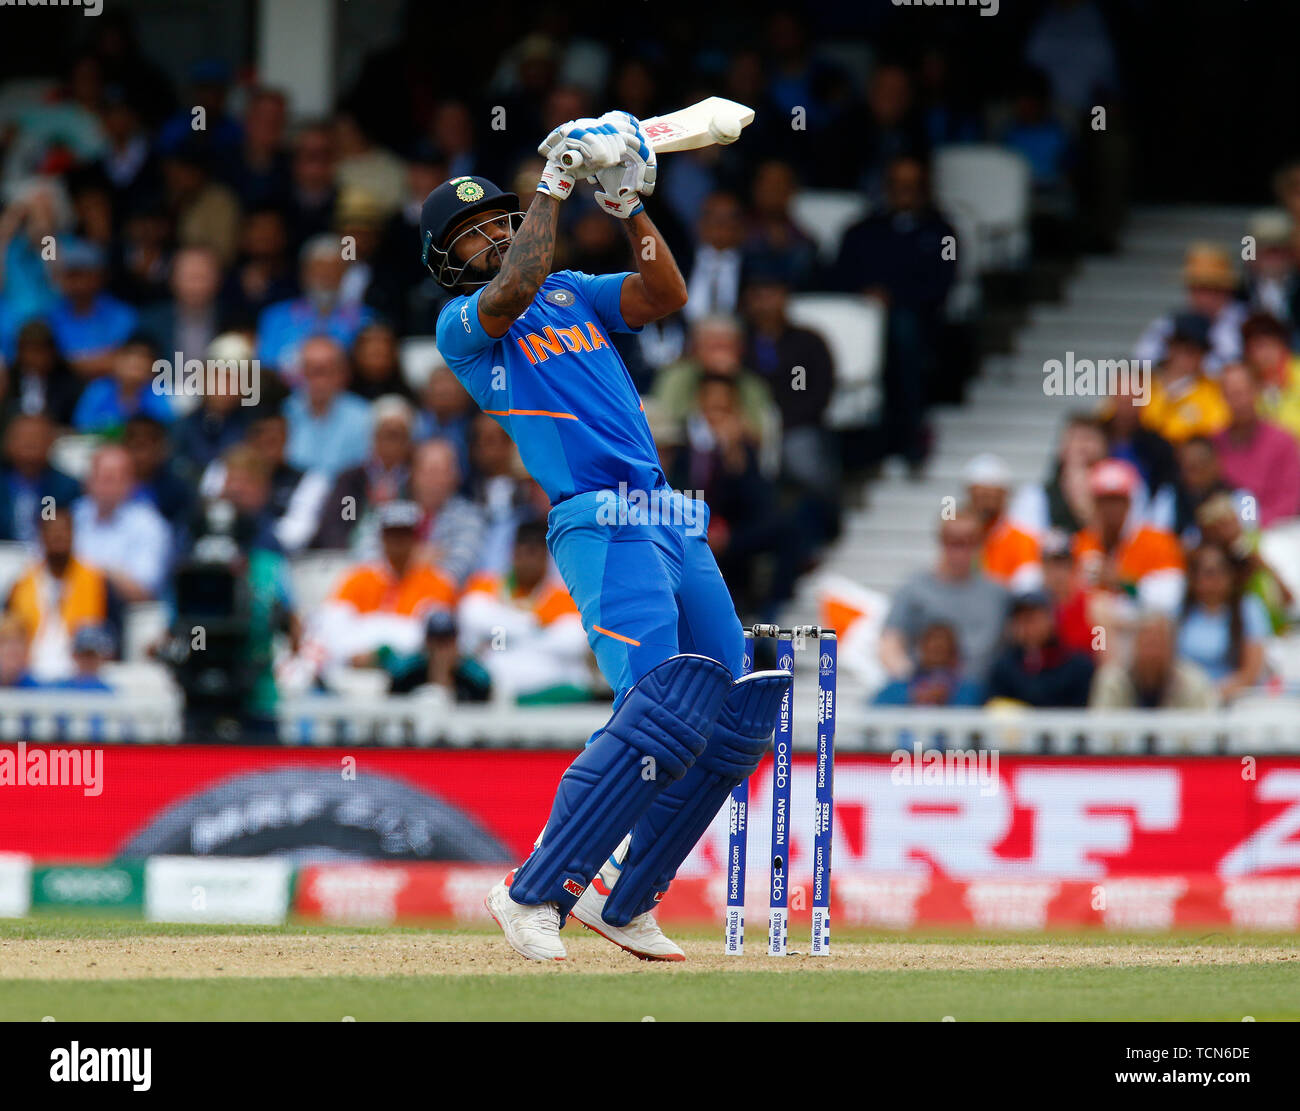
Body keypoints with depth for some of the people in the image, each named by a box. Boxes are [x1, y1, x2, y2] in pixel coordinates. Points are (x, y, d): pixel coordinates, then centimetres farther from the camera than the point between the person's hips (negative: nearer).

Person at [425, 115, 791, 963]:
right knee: (663, 712, -22)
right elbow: (509, 294, -18)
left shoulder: (572, 291, 23)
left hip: (672, 523, 7)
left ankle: (623, 901, 12)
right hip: (598, 525, -7)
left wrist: (628, 205, 0)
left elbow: (667, 296, 9)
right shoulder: (461, 324, 4)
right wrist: (553, 187, -12)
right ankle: (535, 895, -17)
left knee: (740, 716, 5)